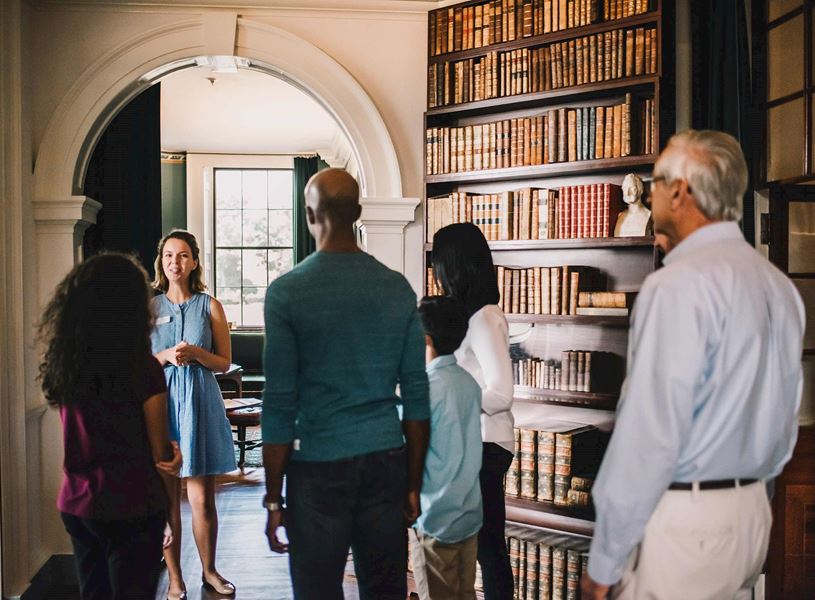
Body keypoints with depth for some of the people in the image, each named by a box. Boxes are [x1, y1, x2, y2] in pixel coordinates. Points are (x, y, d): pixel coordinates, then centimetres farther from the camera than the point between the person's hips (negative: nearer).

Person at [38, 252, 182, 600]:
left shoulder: (60, 364, -1)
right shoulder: (143, 369, -16)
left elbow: (84, 441, 2)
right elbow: (160, 454, -9)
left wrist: (169, 453, -3)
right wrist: (172, 515, 5)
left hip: (74, 504, 6)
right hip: (130, 508, -5)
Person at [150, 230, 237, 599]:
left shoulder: (209, 306, 4)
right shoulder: (149, 308, 6)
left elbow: (224, 362, 5)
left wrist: (196, 353, -13)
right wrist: (166, 356, -11)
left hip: (200, 402, 0)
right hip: (160, 402, 1)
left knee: (202, 499, 2)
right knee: (167, 498, 4)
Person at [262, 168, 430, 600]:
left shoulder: (287, 292, -7)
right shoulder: (398, 288, 3)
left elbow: (279, 405, -8)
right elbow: (417, 395, 5)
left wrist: (273, 498, 0)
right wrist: (414, 484, 13)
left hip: (320, 466, -3)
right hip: (387, 461, 3)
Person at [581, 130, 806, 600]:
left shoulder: (678, 286, -19)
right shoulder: (779, 284, 7)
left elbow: (648, 435, -21)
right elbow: (787, 419, 14)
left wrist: (604, 562, -15)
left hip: (680, 519, -8)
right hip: (754, 512, 8)